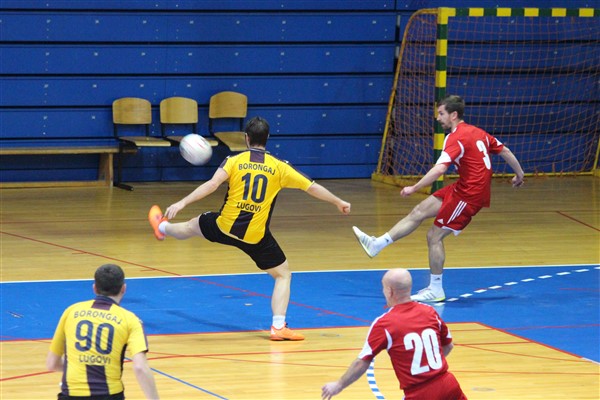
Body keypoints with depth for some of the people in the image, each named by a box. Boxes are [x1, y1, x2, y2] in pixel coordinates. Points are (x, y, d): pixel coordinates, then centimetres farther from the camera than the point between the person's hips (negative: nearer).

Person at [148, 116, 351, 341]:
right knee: (283, 274, 12)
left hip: (225, 227, 2)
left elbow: (212, 184, -17)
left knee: (193, 226, 33)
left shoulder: (234, 161, -3)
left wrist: (182, 203, -18)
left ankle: (163, 227, 62)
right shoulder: (279, 167, -2)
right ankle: (278, 326, 1)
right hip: (256, 237, -2)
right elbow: (312, 187, 2)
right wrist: (338, 202, 15)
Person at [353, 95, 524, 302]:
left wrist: (414, 188, -28)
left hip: (469, 194, -9)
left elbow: (439, 169, -30)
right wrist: (519, 174, 29)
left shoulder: (456, 138, -18)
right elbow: (504, 151, 16)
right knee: (419, 211, 9)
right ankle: (377, 244, 11)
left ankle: (435, 289, 8)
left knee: (434, 236, -1)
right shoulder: (477, 132, 10)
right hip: (462, 188, 9)